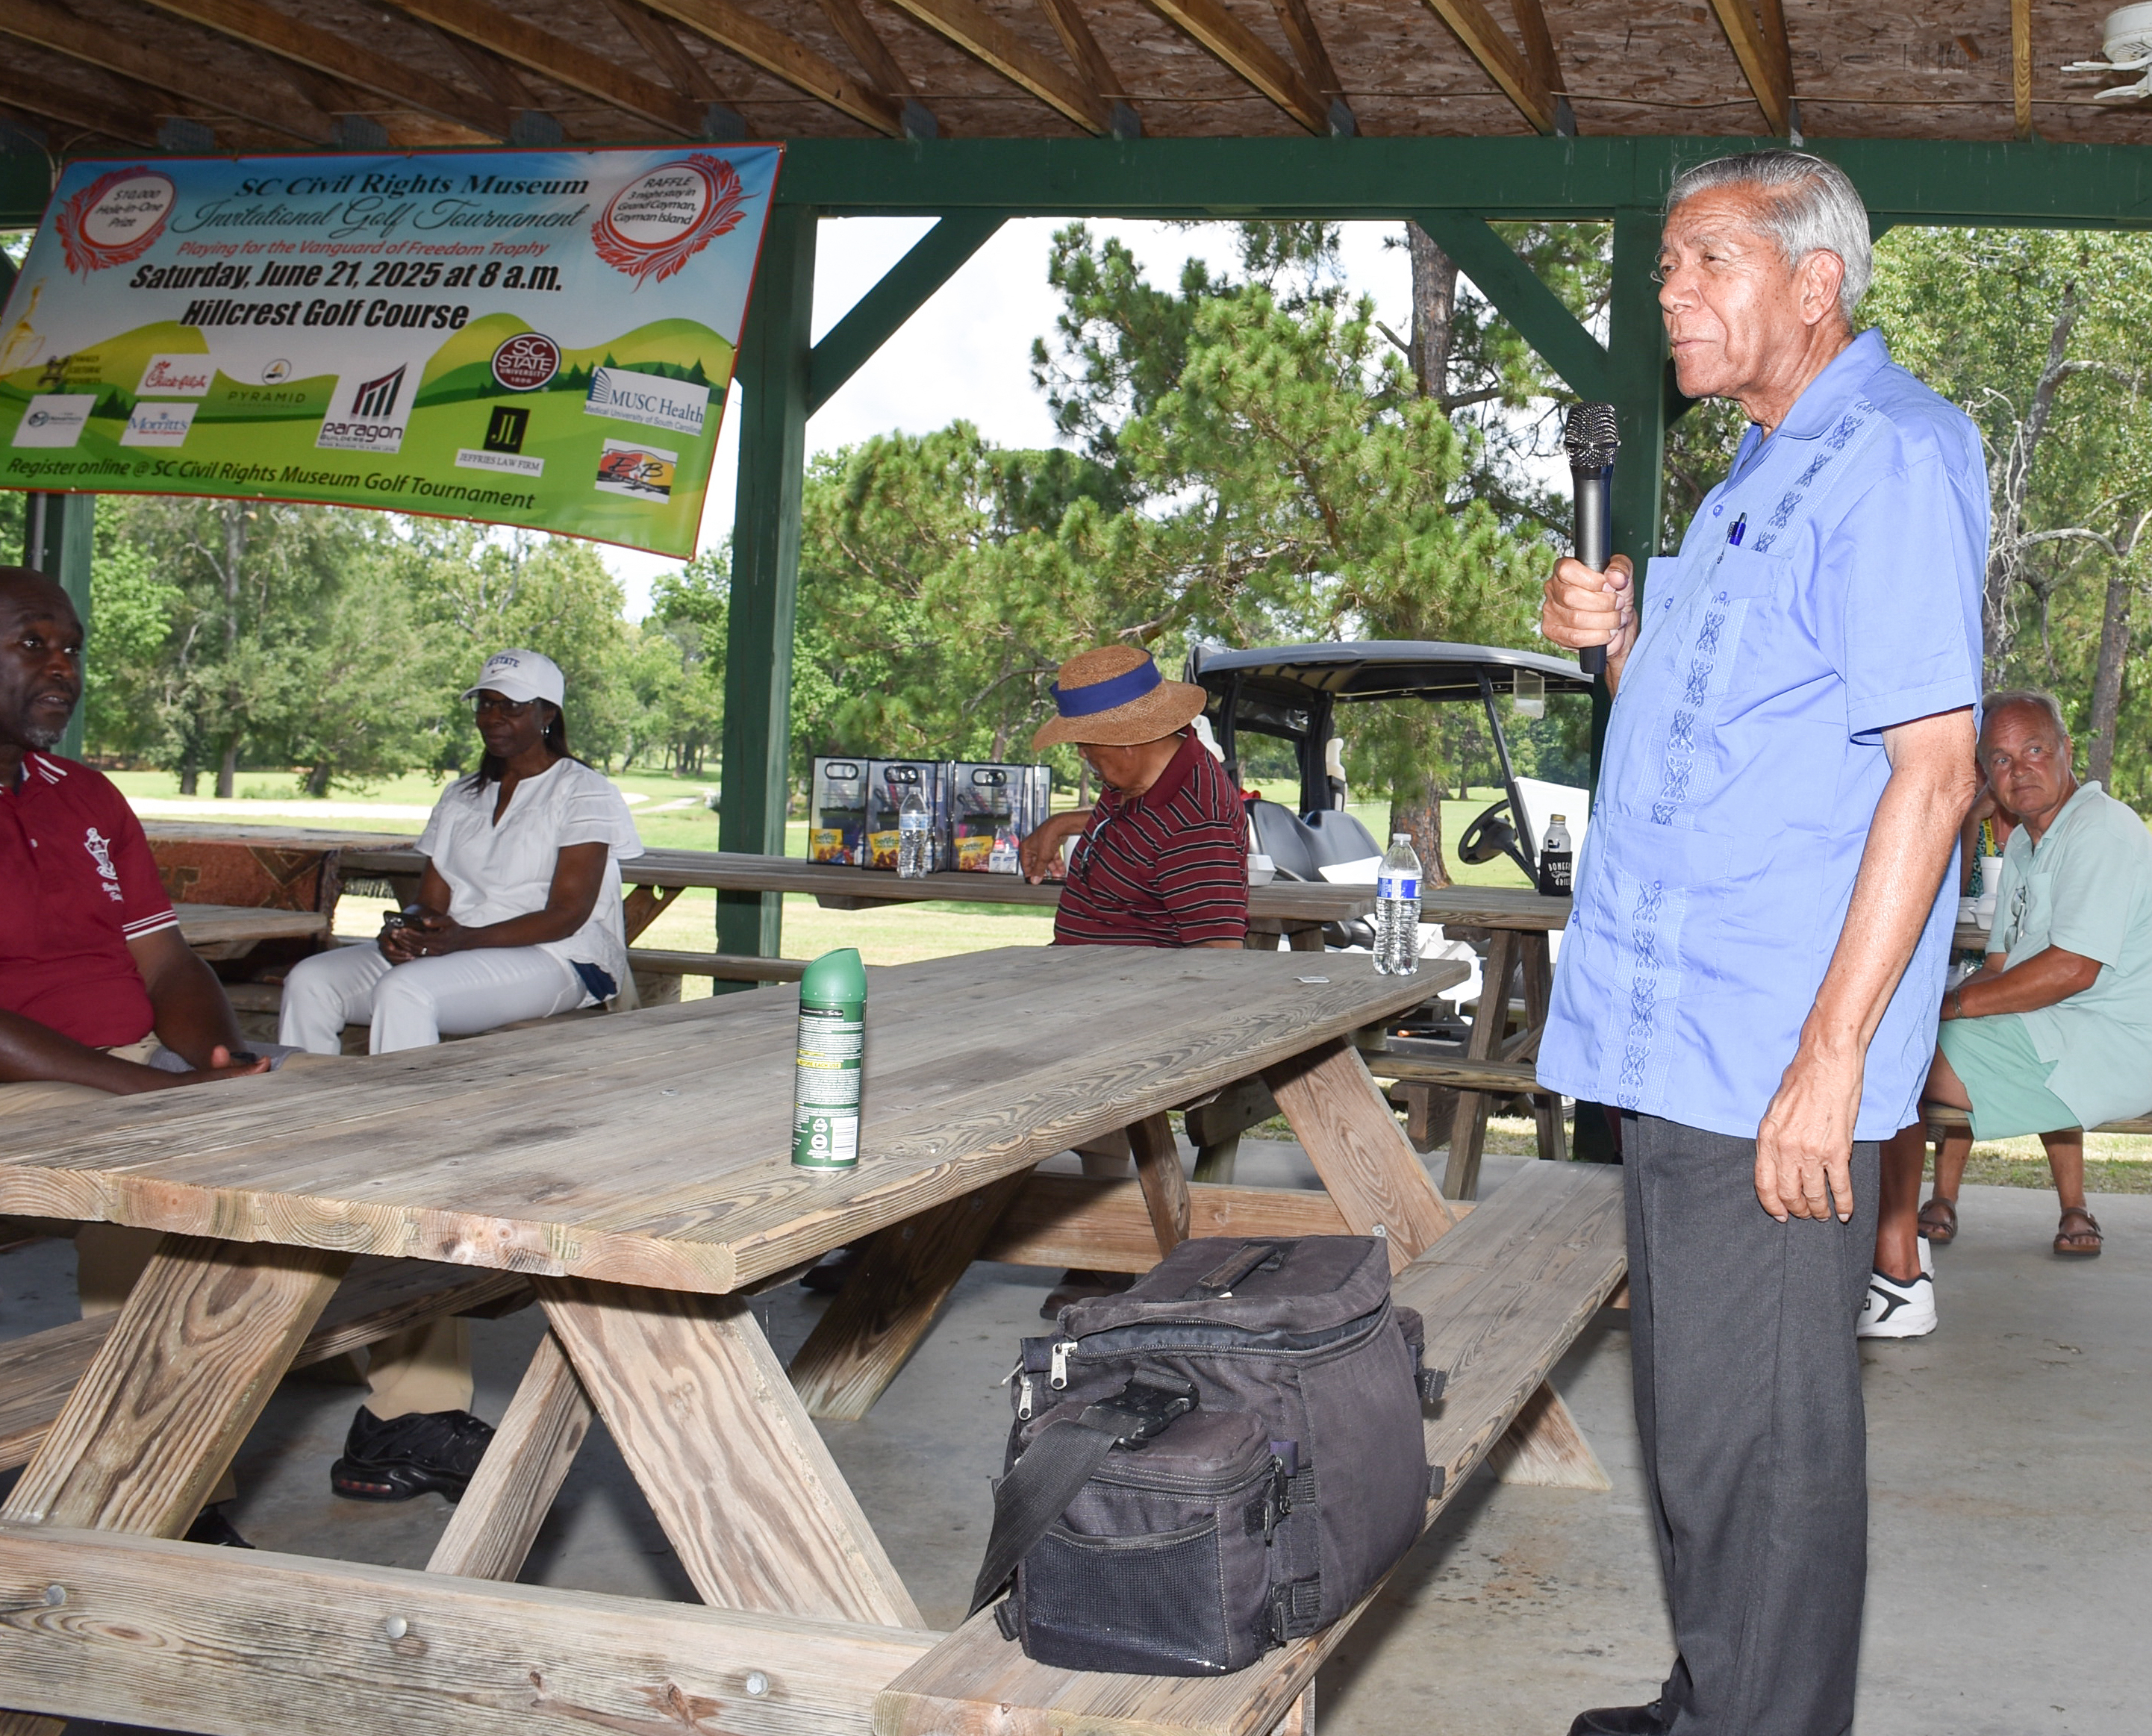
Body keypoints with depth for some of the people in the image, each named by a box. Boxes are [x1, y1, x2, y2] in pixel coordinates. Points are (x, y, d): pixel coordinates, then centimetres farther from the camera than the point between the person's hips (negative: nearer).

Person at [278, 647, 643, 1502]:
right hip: (452, 953, 7)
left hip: (560, 966, -7)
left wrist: (461, 938, -21)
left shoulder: (583, 795, 1)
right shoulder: (460, 799, 23)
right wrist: (410, 928, -10)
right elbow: (435, 901, 15)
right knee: (312, 982, -18)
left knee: (406, 994, -36)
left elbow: (566, 914, -10)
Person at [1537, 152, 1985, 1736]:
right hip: (1680, 1035, 10)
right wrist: (1621, 646, 5)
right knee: (1695, 1413, 18)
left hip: (1776, 1060, -10)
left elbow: (1932, 766, -20)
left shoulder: (1892, 458, -12)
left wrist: (1831, 1058, -24)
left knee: (1758, 1437, -3)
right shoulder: (1765, 470, 19)